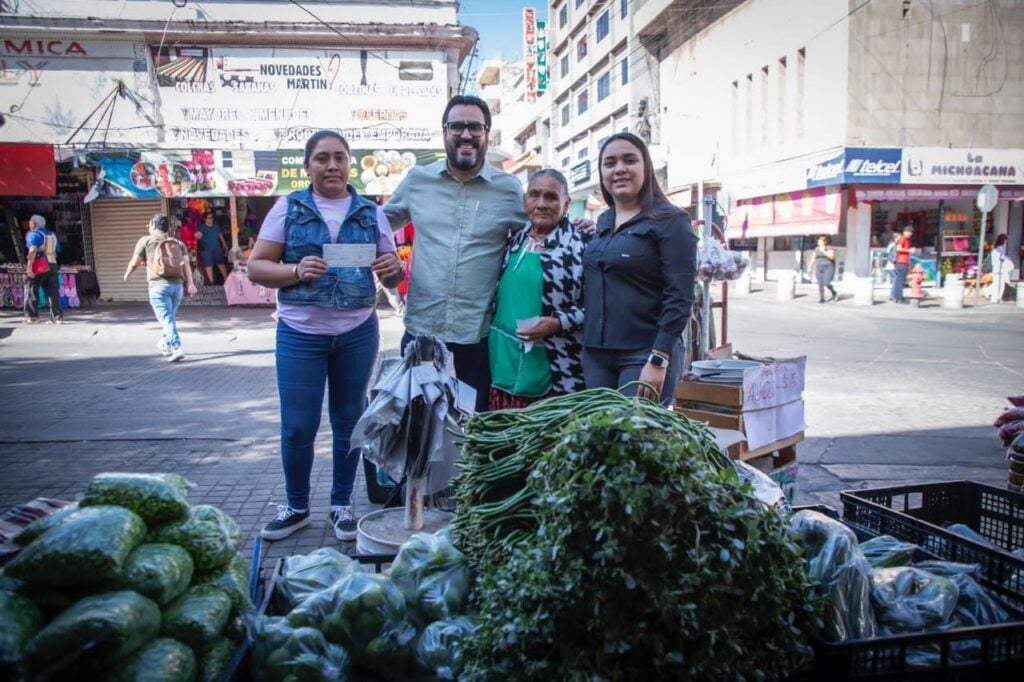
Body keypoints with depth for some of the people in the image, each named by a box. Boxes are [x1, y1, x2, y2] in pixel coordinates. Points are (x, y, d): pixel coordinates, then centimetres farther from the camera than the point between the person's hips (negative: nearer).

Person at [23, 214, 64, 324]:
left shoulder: (33, 234, -4)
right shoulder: (52, 235, 18)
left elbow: (33, 250, -18)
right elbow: (56, 252, 17)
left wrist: (29, 266, -21)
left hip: (39, 267, -6)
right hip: (52, 265, 6)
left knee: (31, 291, 4)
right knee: (52, 292, 4)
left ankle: (32, 316, 5)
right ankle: (58, 317, -1)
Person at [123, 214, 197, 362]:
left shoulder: (145, 241, 6)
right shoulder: (178, 243, 15)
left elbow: (134, 263, 10)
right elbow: (186, 264, 4)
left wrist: (127, 275, 29)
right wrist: (190, 284, -2)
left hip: (158, 285, -4)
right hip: (177, 285, 5)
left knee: (167, 319, -9)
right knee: (169, 317, 20)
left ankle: (176, 349, -20)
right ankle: (165, 345, 37)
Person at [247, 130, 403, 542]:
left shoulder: (371, 213, 6)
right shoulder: (288, 208, 0)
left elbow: (391, 275, 8)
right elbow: (256, 267, -2)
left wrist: (394, 270, -16)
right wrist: (296, 270, -20)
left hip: (358, 334, 2)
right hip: (300, 335, -1)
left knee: (349, 421, 11)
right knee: (297, 427, 2)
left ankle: (342, 504, 27)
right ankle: (296, 507, 24)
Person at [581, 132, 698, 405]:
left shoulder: (669, 221, -5)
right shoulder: (603, 222, 14)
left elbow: (679, 297, -13)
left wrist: (659, 360, -18)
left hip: (645, 355, -6)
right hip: (595, 353, 6)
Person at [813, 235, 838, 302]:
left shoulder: (829, 248, -9)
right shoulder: (817, 248, 7)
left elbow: (832, 257, -22)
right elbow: (814, 258, 13)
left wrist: (824, 252, -27)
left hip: (828, 268, -5)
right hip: (819, 268, 5)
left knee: (826, 283, -13)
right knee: (820, 284, -2)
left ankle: (834, 294, 12)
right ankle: (821, 298, 4)